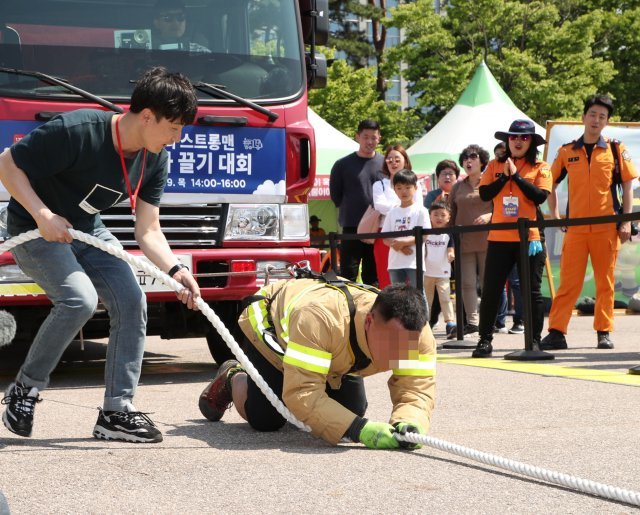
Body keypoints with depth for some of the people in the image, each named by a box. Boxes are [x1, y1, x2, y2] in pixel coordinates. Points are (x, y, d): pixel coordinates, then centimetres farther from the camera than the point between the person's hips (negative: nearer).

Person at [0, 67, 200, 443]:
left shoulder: (156, 160, -7)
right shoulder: (77, 131, -30)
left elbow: (148, 231, -6)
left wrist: (176, 270, -23)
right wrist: (43, 215, -31)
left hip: (86, 230, 7)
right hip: (36, 229, -7)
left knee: (132, 301, -8)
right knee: (80, 298, -28)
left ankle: (117, 411, 0)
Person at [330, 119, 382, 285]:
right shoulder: (343, 165, 3)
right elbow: (335, 195, 7)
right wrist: (350, 212, 3)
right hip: (351, 229, -2)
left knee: (373, 277, 9)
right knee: (348, 276, -3)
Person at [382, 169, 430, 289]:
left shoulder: (420, 210, 0)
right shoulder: (392, 212, 12)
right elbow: (385, 238, 8)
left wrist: (404, 242, -18)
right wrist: (400, 246, -12)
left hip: (414, 262, -4)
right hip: (395, 262, 4)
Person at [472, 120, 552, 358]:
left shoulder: (540, 168, 5)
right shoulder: (495, 166, 11)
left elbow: (540, 196, -9)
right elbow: (484, 194, 1)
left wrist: (516, 175, -11)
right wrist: (505, 177, -9)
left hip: (529, 237, -2)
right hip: (499, 238, 2)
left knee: (532, 291, 3)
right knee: (491, 290, 2)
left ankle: (534, 340, 10)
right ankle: (485, 339, 8)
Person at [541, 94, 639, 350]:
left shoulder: (616, 150, 4)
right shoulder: (567, 152, 8)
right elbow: (550, 185, 17)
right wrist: (555, 215, 8)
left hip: (607, 228, -1)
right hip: (575, 228, 1)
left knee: (605, 282, 4)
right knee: (568, 281, -1)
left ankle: (604, 332, 12)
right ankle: (556, 332, -1)